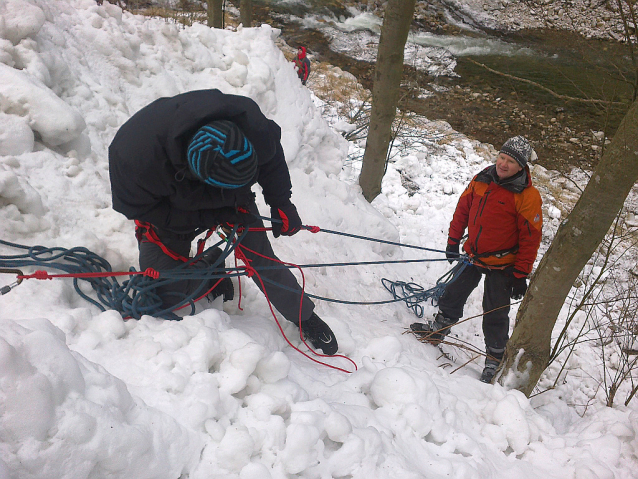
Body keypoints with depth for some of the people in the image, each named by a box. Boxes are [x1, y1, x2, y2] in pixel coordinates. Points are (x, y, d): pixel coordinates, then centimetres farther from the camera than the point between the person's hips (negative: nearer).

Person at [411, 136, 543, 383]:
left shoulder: (528, 196, -18)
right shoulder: (481, 180, -3)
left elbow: (530, 238, -15)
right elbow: (463, 209, 9)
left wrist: (520, 275, -14)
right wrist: (453, 241, 12)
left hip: (502, 265, -5)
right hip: (473, 256, 5)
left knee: (495, 314, 4)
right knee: (453, 294, 18)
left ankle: (495, 359, 22)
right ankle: (437, 331, 40)